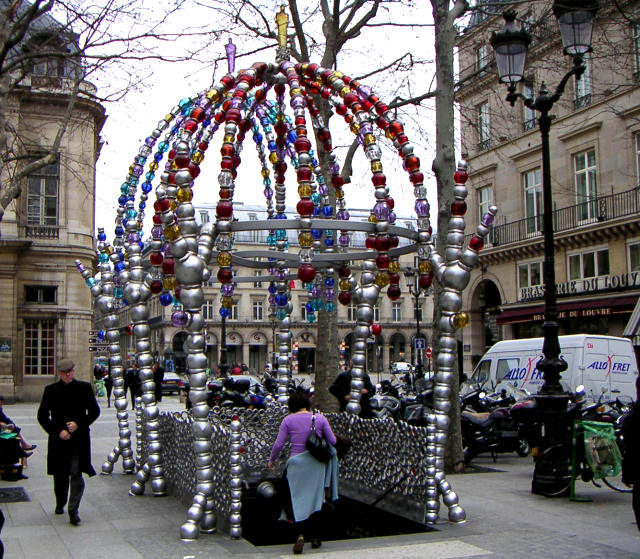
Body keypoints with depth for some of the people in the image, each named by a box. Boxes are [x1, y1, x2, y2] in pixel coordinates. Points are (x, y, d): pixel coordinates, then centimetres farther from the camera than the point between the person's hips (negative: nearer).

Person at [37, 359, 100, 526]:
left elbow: (95, 411, 6)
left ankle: (73, 511, -5)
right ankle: (60, 504, 33)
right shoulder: (50, 390, 2)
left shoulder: (84, 388, 2)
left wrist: (78, 424, -8)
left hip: (79, 439, -1)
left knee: (76, 474, -9)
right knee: (60, 475, 13)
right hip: (59, 439, 1)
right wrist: (57, 431, -8)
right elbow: (42, 416, 2)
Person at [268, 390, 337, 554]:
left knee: (296, 499, 5)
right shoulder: (320, 418, 0)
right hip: (316, 464, 2)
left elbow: (278, 444, -3)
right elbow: (332, 441, 2)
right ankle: (315, 537, 20)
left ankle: (300, 534, -14)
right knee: (315, 499, 14)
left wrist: (271, 460, 13)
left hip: (296, 463, -1)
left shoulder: (288, 420, -3)